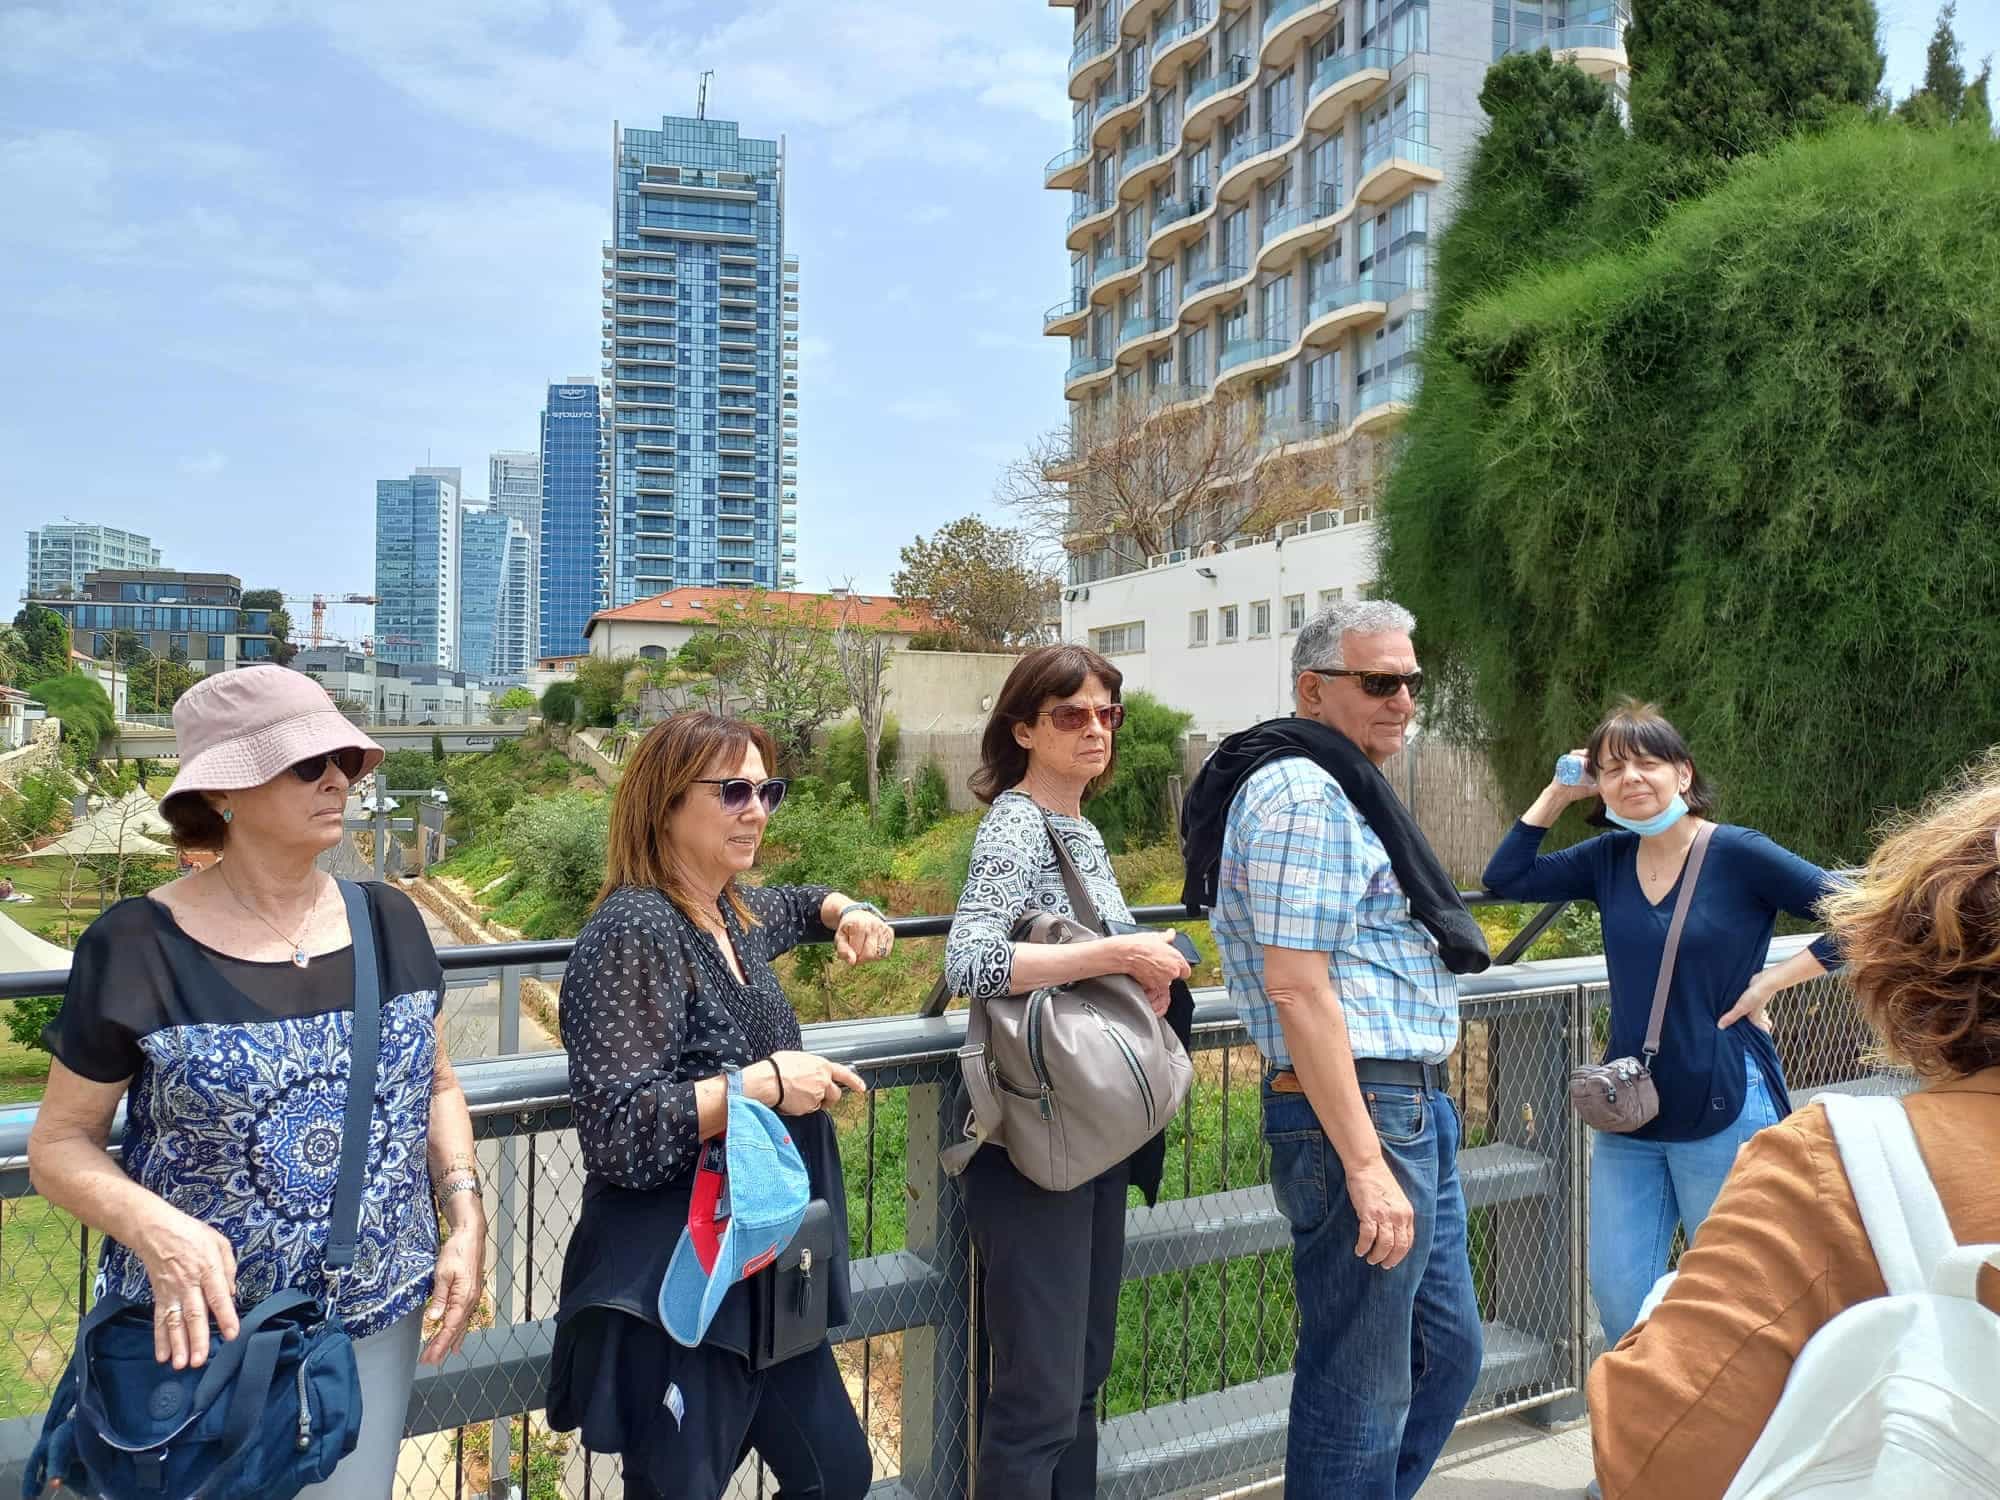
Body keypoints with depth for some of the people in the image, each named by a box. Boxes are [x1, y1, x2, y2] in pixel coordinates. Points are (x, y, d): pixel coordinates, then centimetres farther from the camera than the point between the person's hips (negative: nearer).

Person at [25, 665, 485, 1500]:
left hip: (377, 1324, 4)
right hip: (197, 1335, -3)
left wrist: (466, 1219, -3)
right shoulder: (139, 947, -11)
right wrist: (152, 1227, -23)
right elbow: (61, 1143, -5)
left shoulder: (389, 922, 0)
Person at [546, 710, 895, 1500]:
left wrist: (846, 913, 12)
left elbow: (794, 904, 33)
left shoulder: (735, 911, 7)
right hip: (675, 1299, -9)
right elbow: (618, 1136, -26)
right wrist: (763, 1082, -26)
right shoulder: (634, 932, -20)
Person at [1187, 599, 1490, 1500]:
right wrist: (1365, 1163, -23)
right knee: (1360, 1392, 2)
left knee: (1446, 1353, 20)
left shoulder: (1344, 788, 17)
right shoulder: (1303, 797, -16)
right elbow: (1298, 991, -22)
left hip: (1414, 1111, 10)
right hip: (1356, 1115, -10)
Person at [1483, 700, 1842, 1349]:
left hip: (1725, 1113, -5)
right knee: (1618, 1297, 9)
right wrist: (1558, 792, 3)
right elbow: (1505, 878, 5)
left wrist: (1771, 982, -13)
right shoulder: (1610, 858, 5)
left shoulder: (1739, 854, -10)